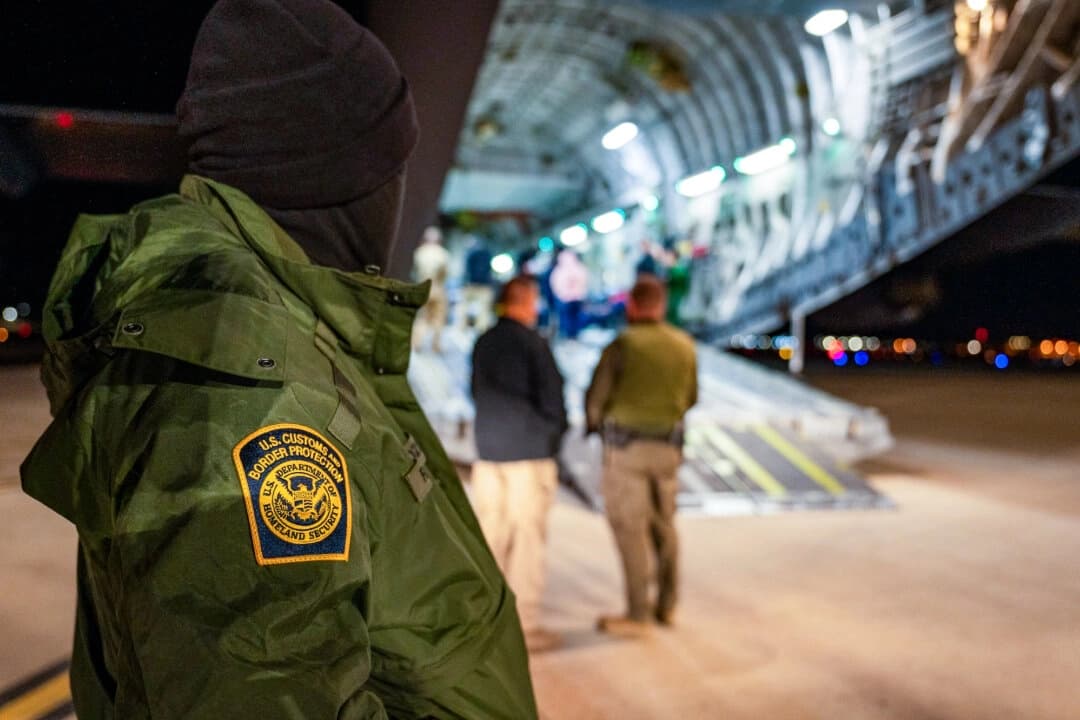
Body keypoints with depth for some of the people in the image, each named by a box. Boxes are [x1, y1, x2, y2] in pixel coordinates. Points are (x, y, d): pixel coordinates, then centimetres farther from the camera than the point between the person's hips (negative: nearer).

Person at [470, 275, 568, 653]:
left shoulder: (483, 343, 6)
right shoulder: (532, 343, -12)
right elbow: (552, 398, -10)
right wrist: (555, 430, 8)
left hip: (488, 451, 6)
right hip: (531, 452, -6)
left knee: (490, 533, 12)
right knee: (528, 537, 1)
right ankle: (525, 625, 7)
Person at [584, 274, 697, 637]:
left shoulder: (623, 344, -12)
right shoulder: (685, 345, 3)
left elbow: (596, 396, -11)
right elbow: (690, 397, 11)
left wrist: (593, 422, 10)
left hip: (626, 443, -5)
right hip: (668, 446, 6)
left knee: (629, 527, 2)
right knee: (664, 524, 17)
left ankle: (637, 614, 6)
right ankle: (667, 604, 27)